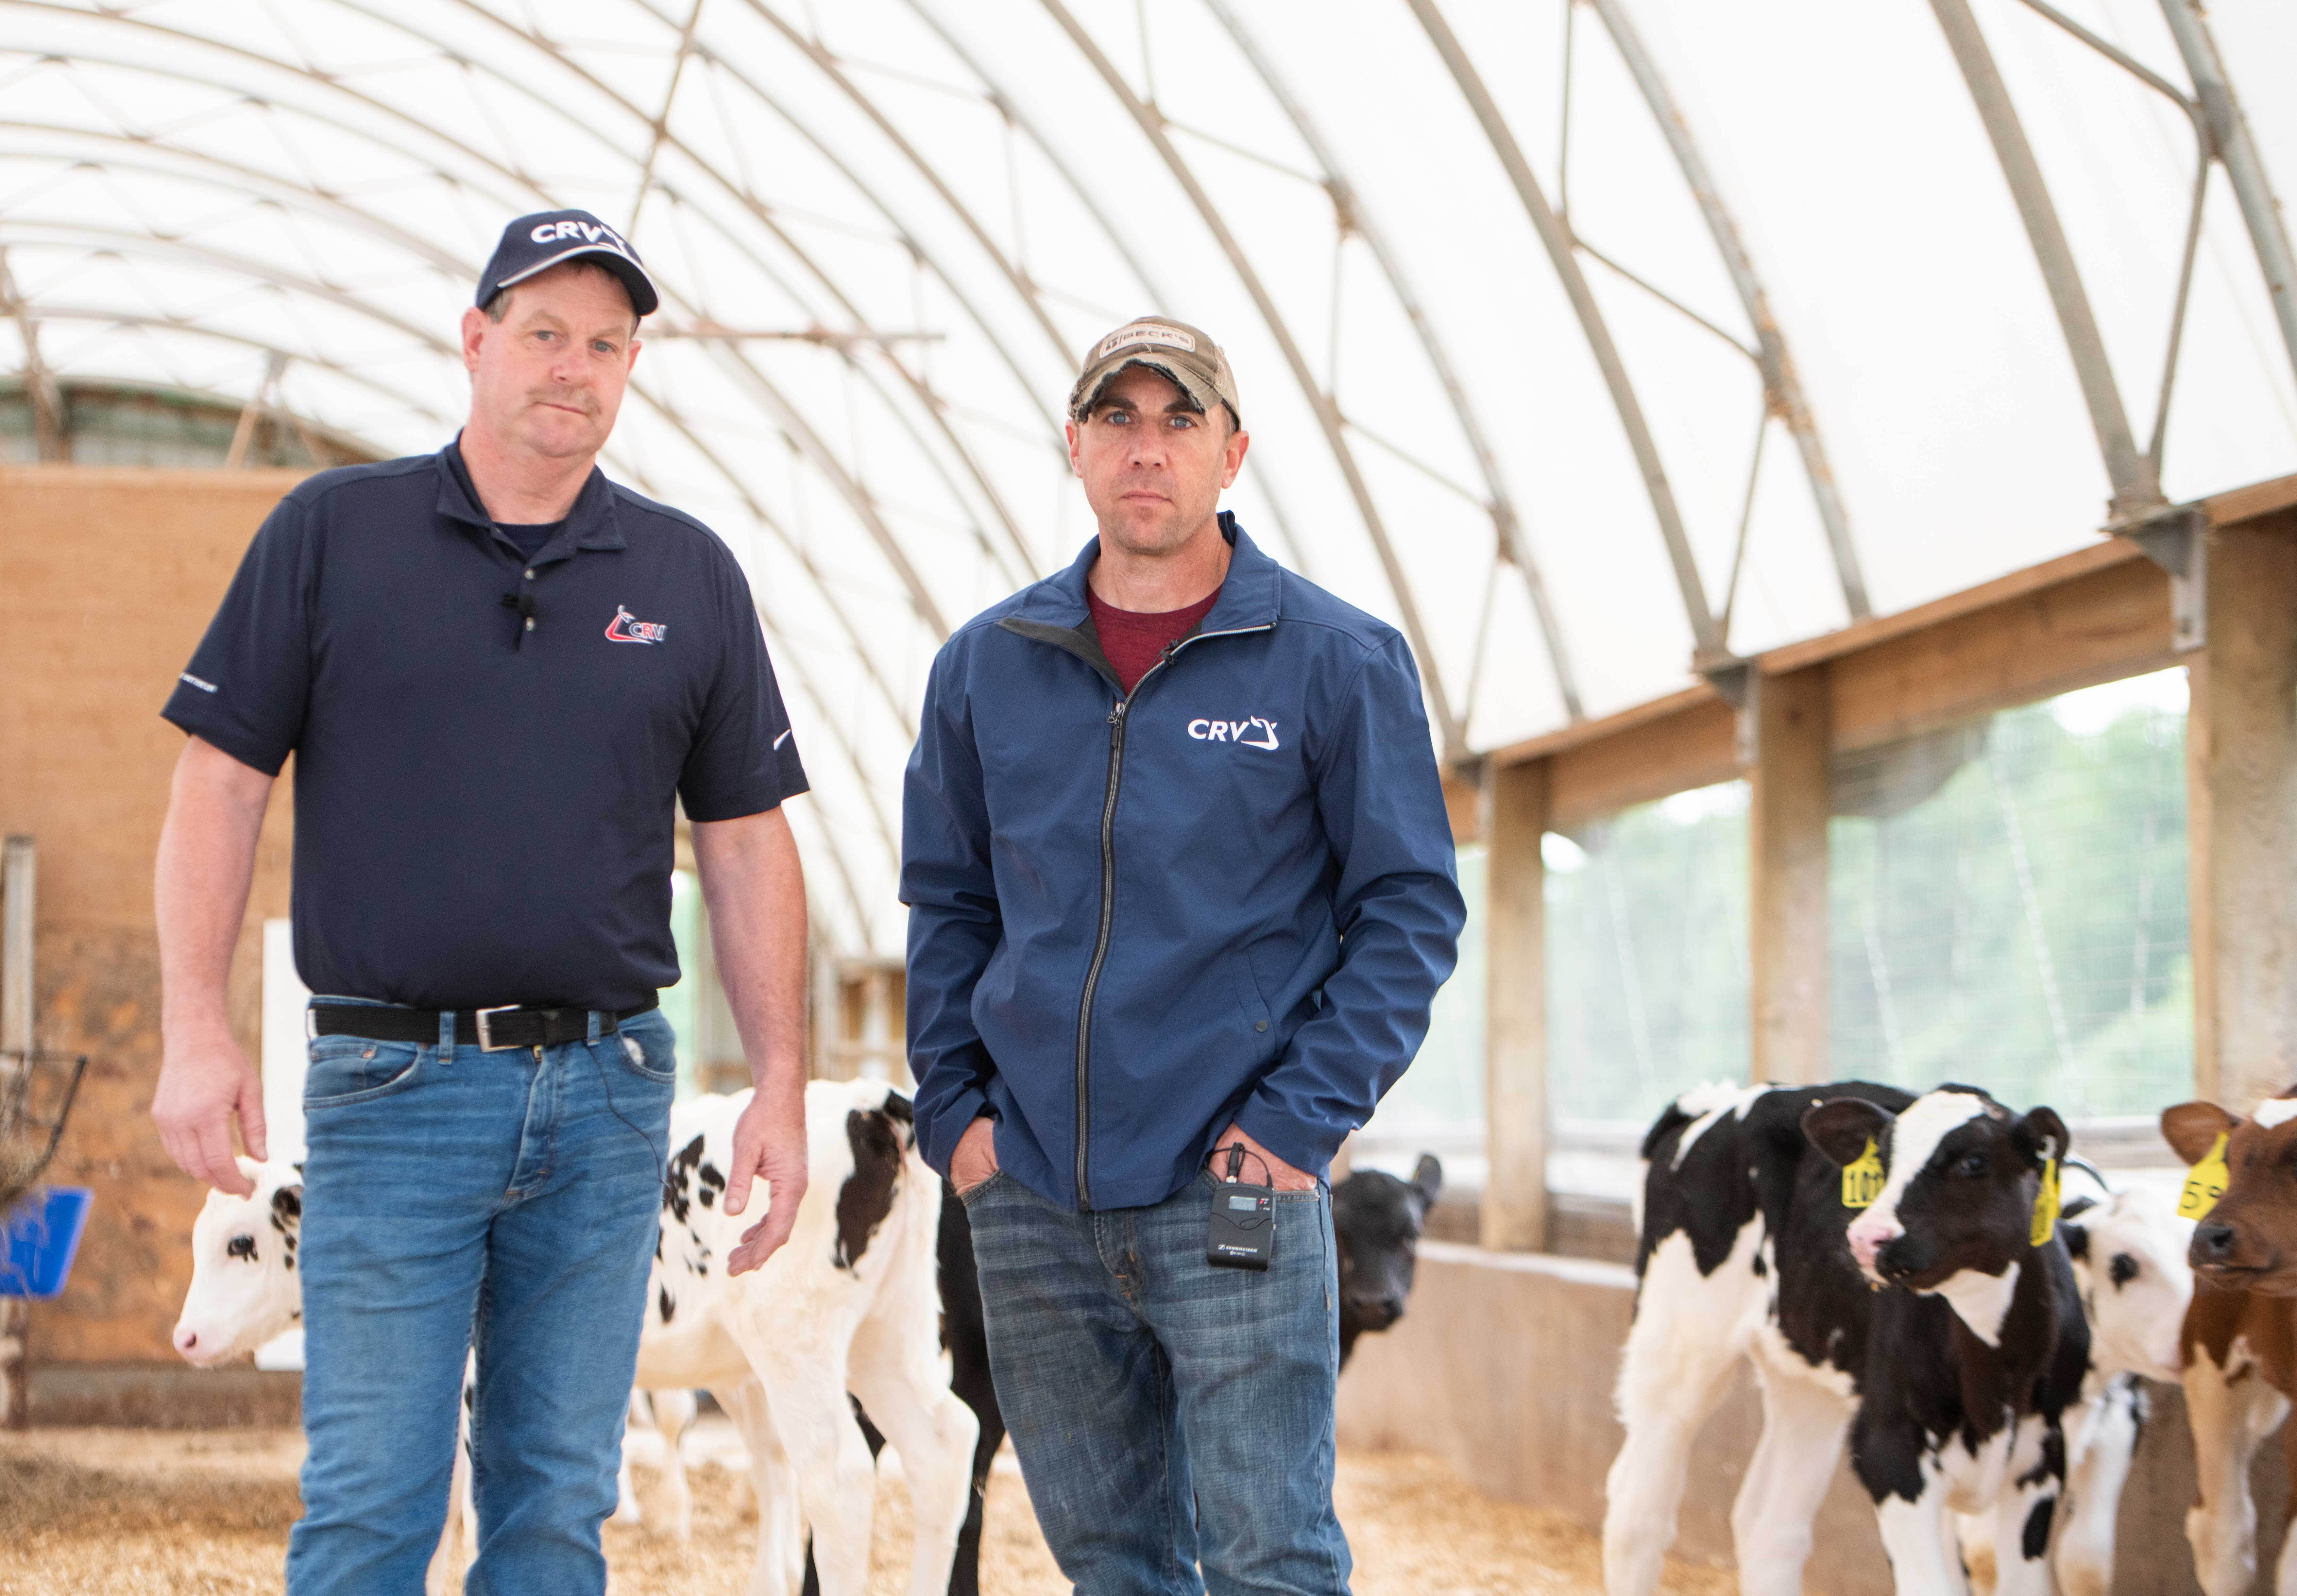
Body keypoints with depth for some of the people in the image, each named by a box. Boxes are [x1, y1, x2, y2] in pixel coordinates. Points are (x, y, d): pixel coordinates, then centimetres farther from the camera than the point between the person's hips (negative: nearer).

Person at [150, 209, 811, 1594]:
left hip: (611, 1091, 3)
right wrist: (196, 1027, -8)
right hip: (394, 1079, -3)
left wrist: (782, 1084, 5)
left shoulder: (690, 575, 9)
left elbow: (748, 845, 10)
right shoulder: (331, 533, 2)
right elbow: (222, 784, 1)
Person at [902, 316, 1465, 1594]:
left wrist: (1302, 1116, -10)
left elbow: (1413, 905, -1)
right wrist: (953, 1107, 6)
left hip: (1234, 1195, -4)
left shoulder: (1339, 660, -2)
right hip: (1028, 1200, 4)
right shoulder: (986, 666, 9)